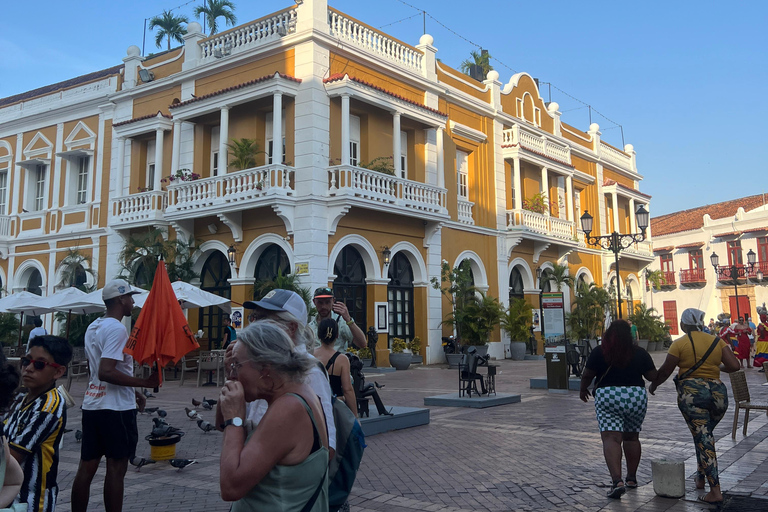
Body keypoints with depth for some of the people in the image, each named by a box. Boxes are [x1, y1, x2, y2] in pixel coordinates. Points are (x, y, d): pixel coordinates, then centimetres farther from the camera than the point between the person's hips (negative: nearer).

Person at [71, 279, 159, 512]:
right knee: (116, 469, 0)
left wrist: (132, 391, 21)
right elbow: (106, 372, -25)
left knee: (86, 468, 11)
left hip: (92, 404, 9)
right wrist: (145, 382, -23)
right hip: (116, 408, -9)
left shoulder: (94, 327, 15)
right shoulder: (117, 329, -16)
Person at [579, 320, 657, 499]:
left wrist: (583, 389, 17)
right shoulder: (640, 353, 2)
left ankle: (617, 480, -23)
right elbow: (653, 376, 4)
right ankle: (631, 478, 27)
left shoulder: (599, 352, -3)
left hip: (607, 396, -3)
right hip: (636, 396, 3)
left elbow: (587, 375, -1)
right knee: (632, 437, 18)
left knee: (611, 438, -8)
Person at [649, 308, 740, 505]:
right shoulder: (717, 341, 6)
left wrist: (653, 385, 15)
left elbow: (665, 371, -3)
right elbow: (734, 366, 0)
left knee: (703, 439, -3)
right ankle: (701, 477, 31)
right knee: (705, 435, 23)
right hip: (718, 392, 4)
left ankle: (715, 491, -6)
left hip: (691, 393, -4)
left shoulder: (679, 343, -4)